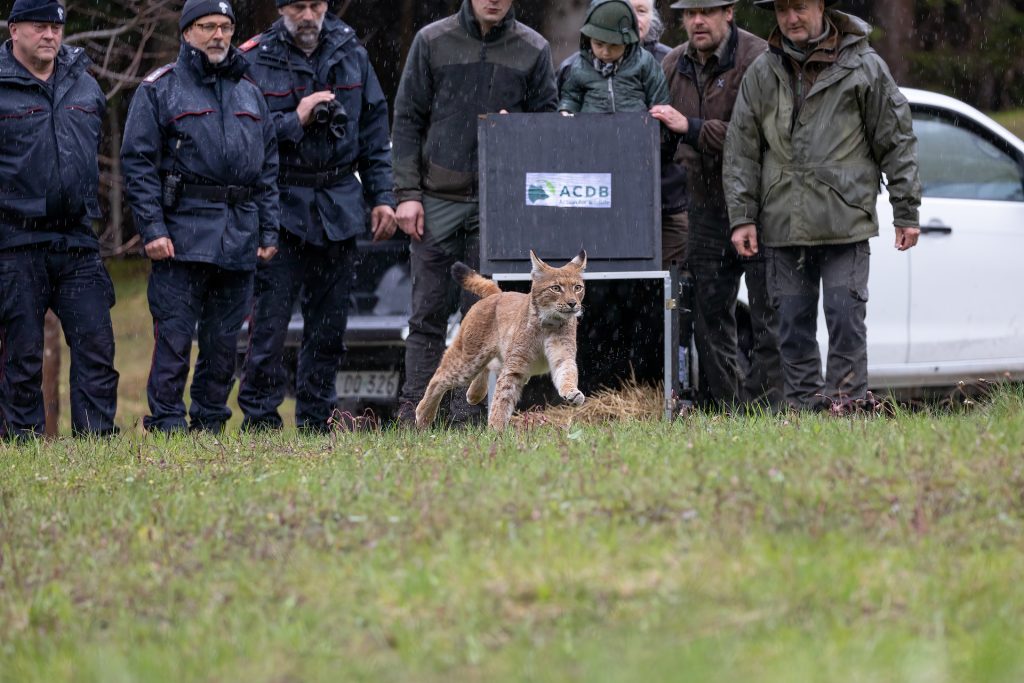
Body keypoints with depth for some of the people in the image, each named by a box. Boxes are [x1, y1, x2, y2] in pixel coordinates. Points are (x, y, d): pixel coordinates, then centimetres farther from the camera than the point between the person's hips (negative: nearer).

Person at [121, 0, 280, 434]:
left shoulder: (249, 94, 18)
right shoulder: (159, 90, 2)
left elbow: (268, 168, 19)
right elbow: (137, 163, -3)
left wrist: (268, 232, 10)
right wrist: (153, 229, -12)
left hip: (240, 237, 5)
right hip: (183, 233, -5)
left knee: (224, 341, 7)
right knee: (174, 335, -8)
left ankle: (210, 423, 15)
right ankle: (166, 424, -5)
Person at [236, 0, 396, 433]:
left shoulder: (351, 55, 10)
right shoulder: (255, 61, -3)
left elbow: (374, 132, 14)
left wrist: (382, 196, 8)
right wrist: (295, 120, -17)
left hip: (340, 206, 4)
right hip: (281, 207, -4)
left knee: (329, 324, 7)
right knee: (270, 321, -9)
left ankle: (316, 421, 15)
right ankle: (259, 420, -2)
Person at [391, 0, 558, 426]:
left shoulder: (533, 50, 5)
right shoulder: (432, 42, 4)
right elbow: (407, 119, 4)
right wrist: (407, 193, -3)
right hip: (437, 199, 0)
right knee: (428, 312, 1)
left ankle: (469, 411, 4)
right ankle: (413, 410, 3)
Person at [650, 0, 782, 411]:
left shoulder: (757, 60, -13)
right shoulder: (674, 66, 10)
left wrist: (691, 128, -22)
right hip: (707, 207, 7)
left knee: (768, 318, -5)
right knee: (710, 317, 8)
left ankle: (767, 401, -3)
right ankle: (722, 408, 14)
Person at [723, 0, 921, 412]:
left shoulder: (863, 66, 1)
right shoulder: (761, 74, 9)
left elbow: (896, 142, 4)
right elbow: (741, 150, 11)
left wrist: (906, 213, 2)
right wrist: (742, 216, 3)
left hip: (844, 222, -3)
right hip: (783, 223, 3)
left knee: (845, 314, -6)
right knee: (793, 319, 6)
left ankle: (847, 400, 0)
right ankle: (804, 401, 12)